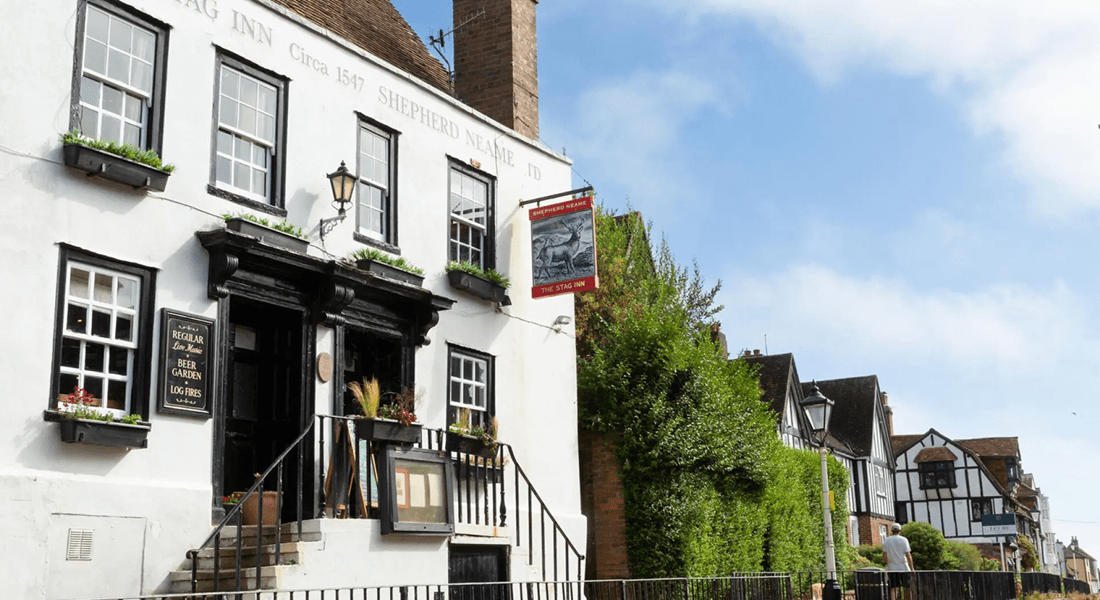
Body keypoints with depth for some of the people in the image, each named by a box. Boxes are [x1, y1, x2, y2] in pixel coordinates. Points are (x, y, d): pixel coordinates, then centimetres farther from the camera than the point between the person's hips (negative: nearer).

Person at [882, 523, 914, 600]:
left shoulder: (886, 540, 4)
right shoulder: (904, 540, -4)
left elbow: (884, 557, 4)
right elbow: (908, 556, -8)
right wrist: (912, 569, -3)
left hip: (891, 568, 2)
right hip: (903, 568, -2)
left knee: (893, 588, 2)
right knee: (907, 588, 8)